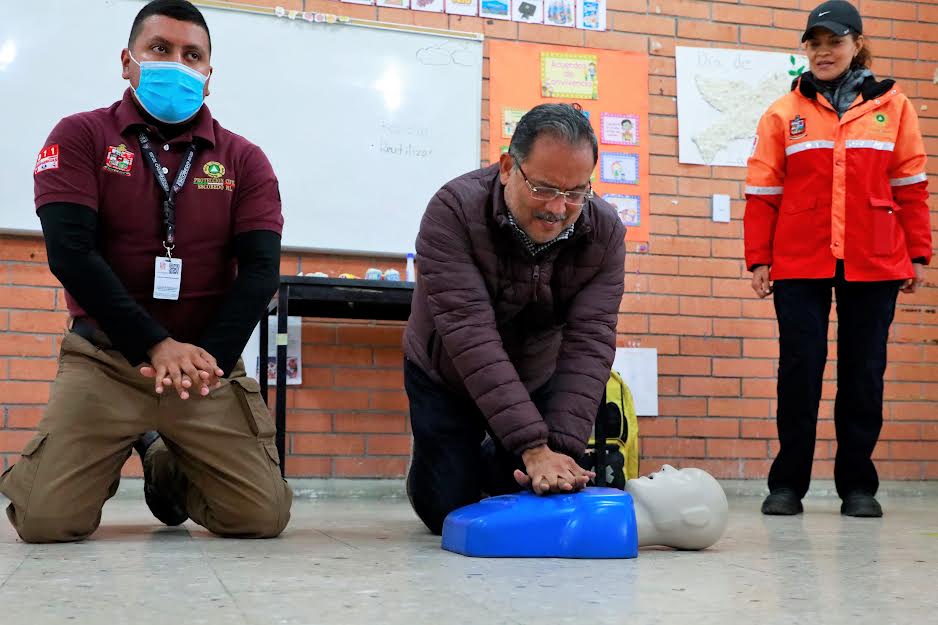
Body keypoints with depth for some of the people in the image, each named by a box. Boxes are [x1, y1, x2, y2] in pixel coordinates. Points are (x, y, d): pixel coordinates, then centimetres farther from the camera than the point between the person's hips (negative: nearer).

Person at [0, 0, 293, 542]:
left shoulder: (244, 161, 5)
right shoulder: (81, 137, 1)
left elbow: (260, 269, -4)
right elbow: (70, 251, -11)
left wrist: (208, 355, -20)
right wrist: (156, 346, -20)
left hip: (210, 360, 2)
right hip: (104, 357, -1)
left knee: (264, 518, -9)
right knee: (46, 523, -15)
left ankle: (168, 468, 24)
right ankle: (118, 461, 22)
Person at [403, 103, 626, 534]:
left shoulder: (605, 232, -21)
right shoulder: (453, 212, -32)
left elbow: (589, 344, -26)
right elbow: (471, 337, -38)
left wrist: (561, 448, -38)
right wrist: (534, 448, -44)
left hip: (537, 380, 3)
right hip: (446, 378, -2)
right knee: (447, 512, -5)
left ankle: (492, 465, 33)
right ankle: (452, 466, 31)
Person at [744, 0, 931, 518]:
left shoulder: (893, 107, 8)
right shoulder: (784, 113, 6)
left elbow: (910, 186, 8)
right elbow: (763, 192, 5)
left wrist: (918, 255, 4)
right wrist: (758, 259, 0)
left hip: (873, 263, 1)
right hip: (800, 263, 0)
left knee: (864, 372, 5)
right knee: (799, 369, -1)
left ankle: (858, 485, 15)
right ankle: (787, 484, 8)